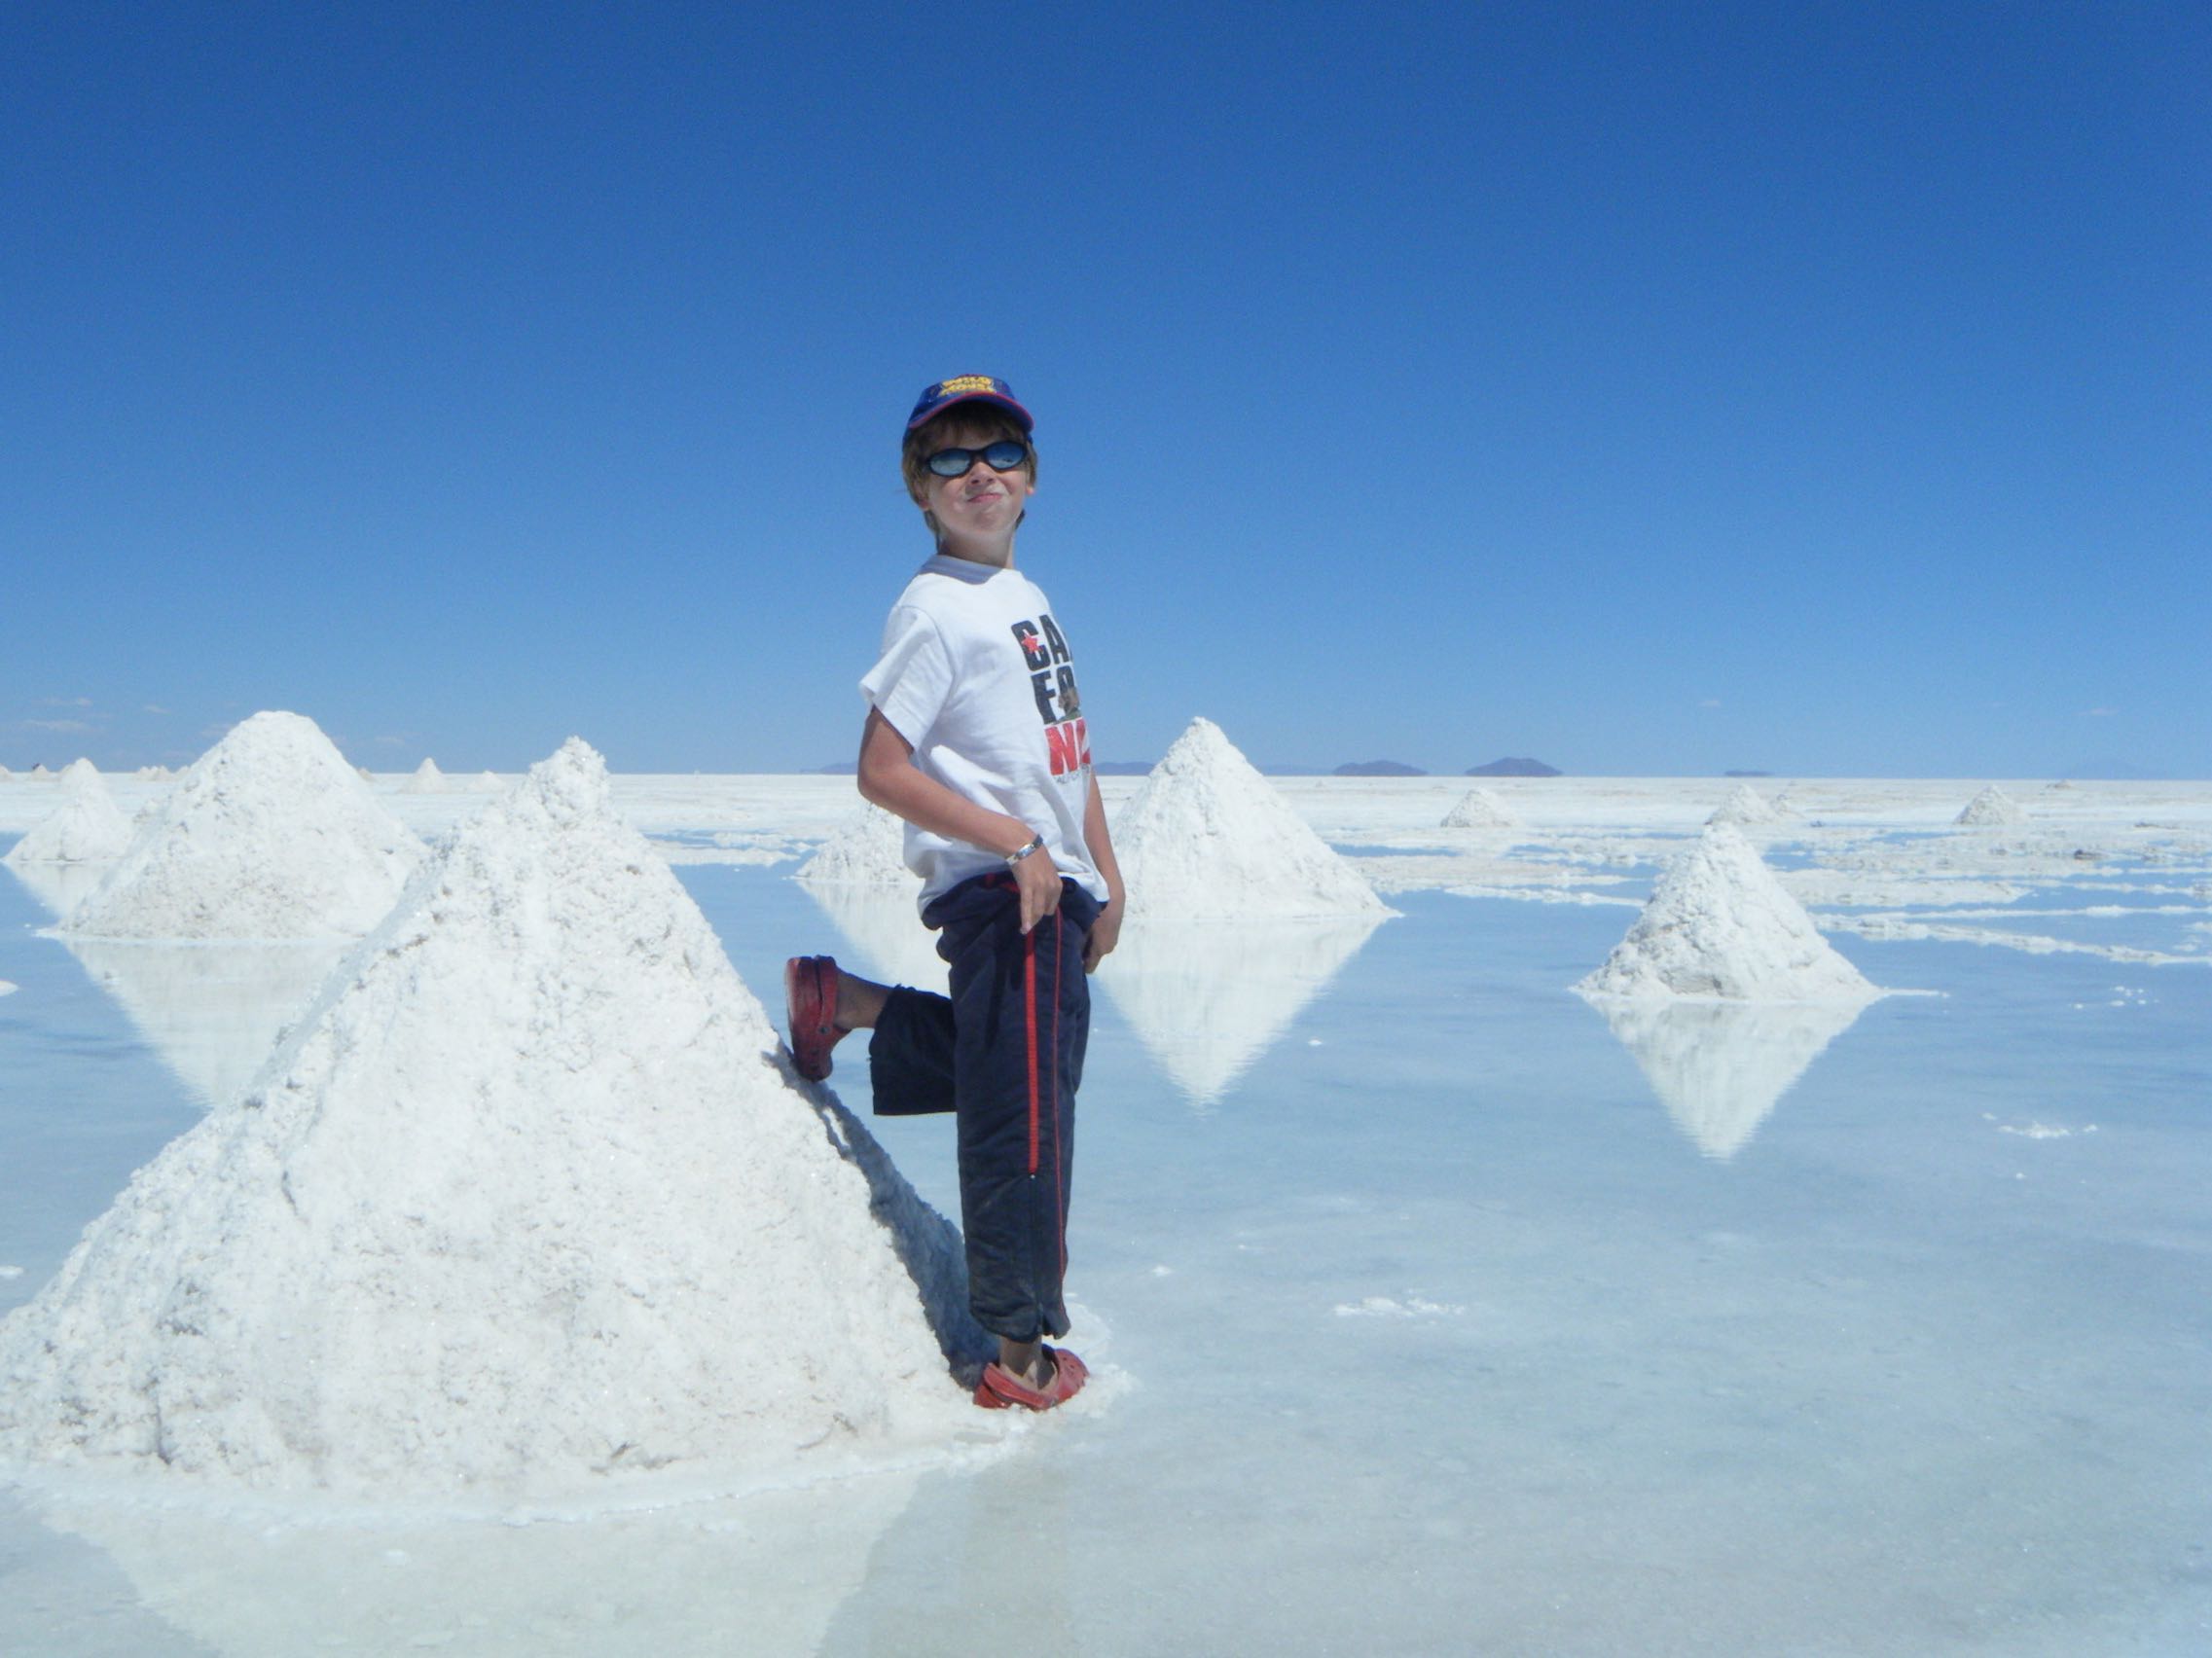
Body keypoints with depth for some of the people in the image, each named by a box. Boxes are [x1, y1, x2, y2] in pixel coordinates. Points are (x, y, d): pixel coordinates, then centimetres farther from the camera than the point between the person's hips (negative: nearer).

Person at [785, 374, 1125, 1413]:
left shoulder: (1026, 597, 15)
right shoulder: (934, 609, -11)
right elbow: (881, 769, -17)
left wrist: (1105, 874, 16)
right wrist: (1016, 843, -18)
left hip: (1053, 888, 9)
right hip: (998, 894, -9)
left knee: (1040, 1072, 22)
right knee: (1021, 1114, -2)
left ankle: (846, 1004, 30)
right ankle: (1022, 1353, 11)